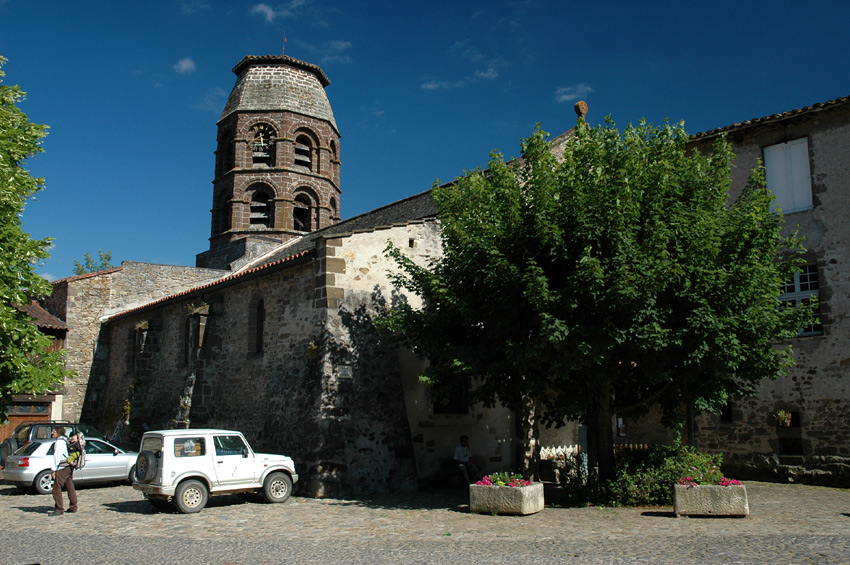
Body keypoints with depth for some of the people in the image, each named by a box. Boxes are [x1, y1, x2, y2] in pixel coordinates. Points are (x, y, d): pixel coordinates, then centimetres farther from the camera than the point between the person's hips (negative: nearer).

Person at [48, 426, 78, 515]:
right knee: (70, 488, 12)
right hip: (69, 467, 10)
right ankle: (73, 507, 16)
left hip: (62, 468, -10)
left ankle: (59, 509, -8)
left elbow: (57, 457, -15)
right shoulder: (66, 440, 15)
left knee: (56, 488, -7)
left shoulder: (59, 442, -12)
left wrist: (54, 470, -14)